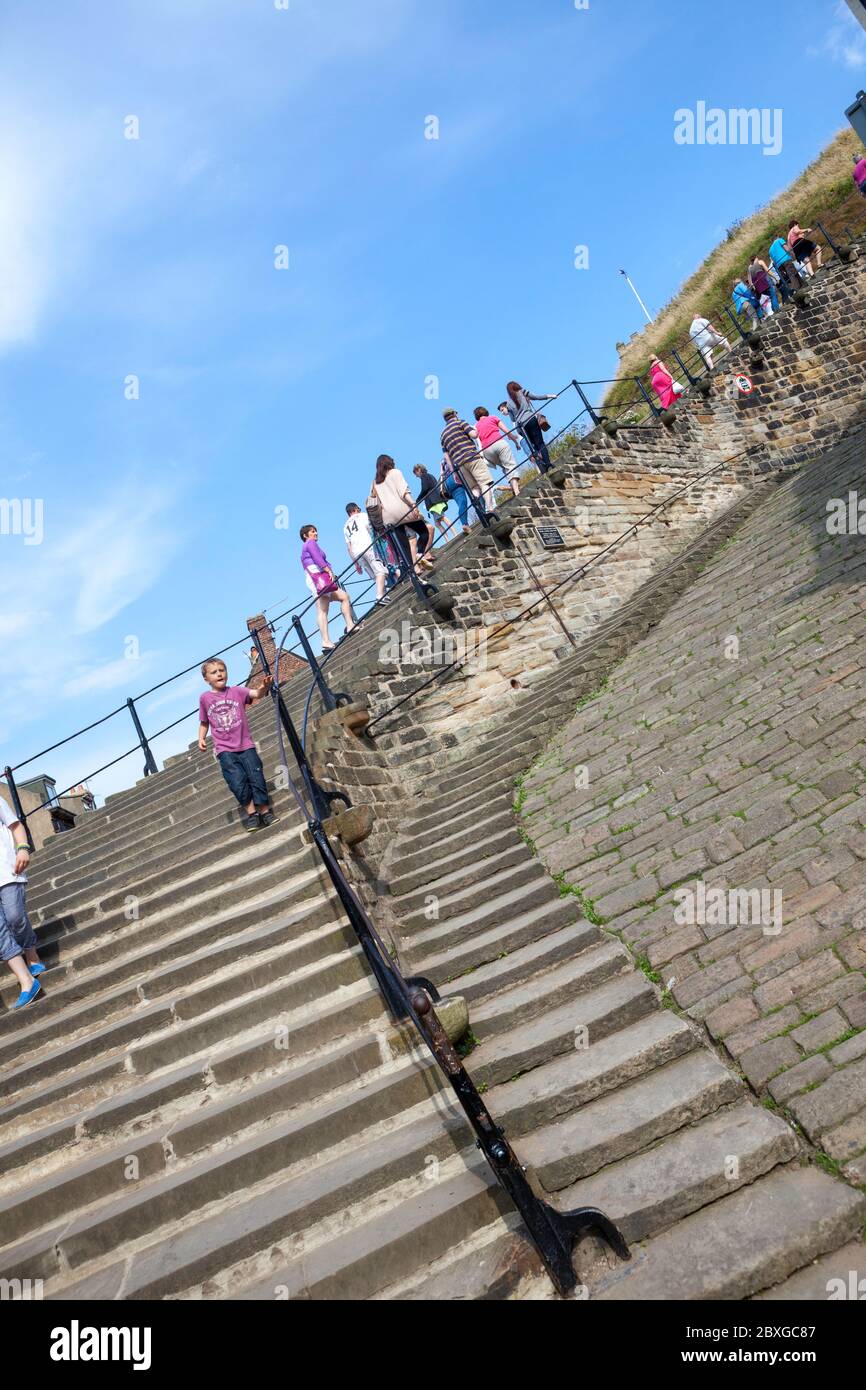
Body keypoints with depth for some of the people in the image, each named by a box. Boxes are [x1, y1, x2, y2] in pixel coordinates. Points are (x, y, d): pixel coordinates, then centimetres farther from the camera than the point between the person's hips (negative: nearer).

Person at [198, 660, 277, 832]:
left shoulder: (237, 691, 1)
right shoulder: (205, 698, 4)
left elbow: (256, 694, -17)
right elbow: (204, 723, 15)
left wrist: (264, 688, -39)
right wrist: (201, 738, -2)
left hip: (245, 745, 0)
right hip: (225, 749, 0)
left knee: (256, 778, -1)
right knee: (238, 782, -11)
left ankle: (265, 811, 14)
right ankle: (251, 813, 4)